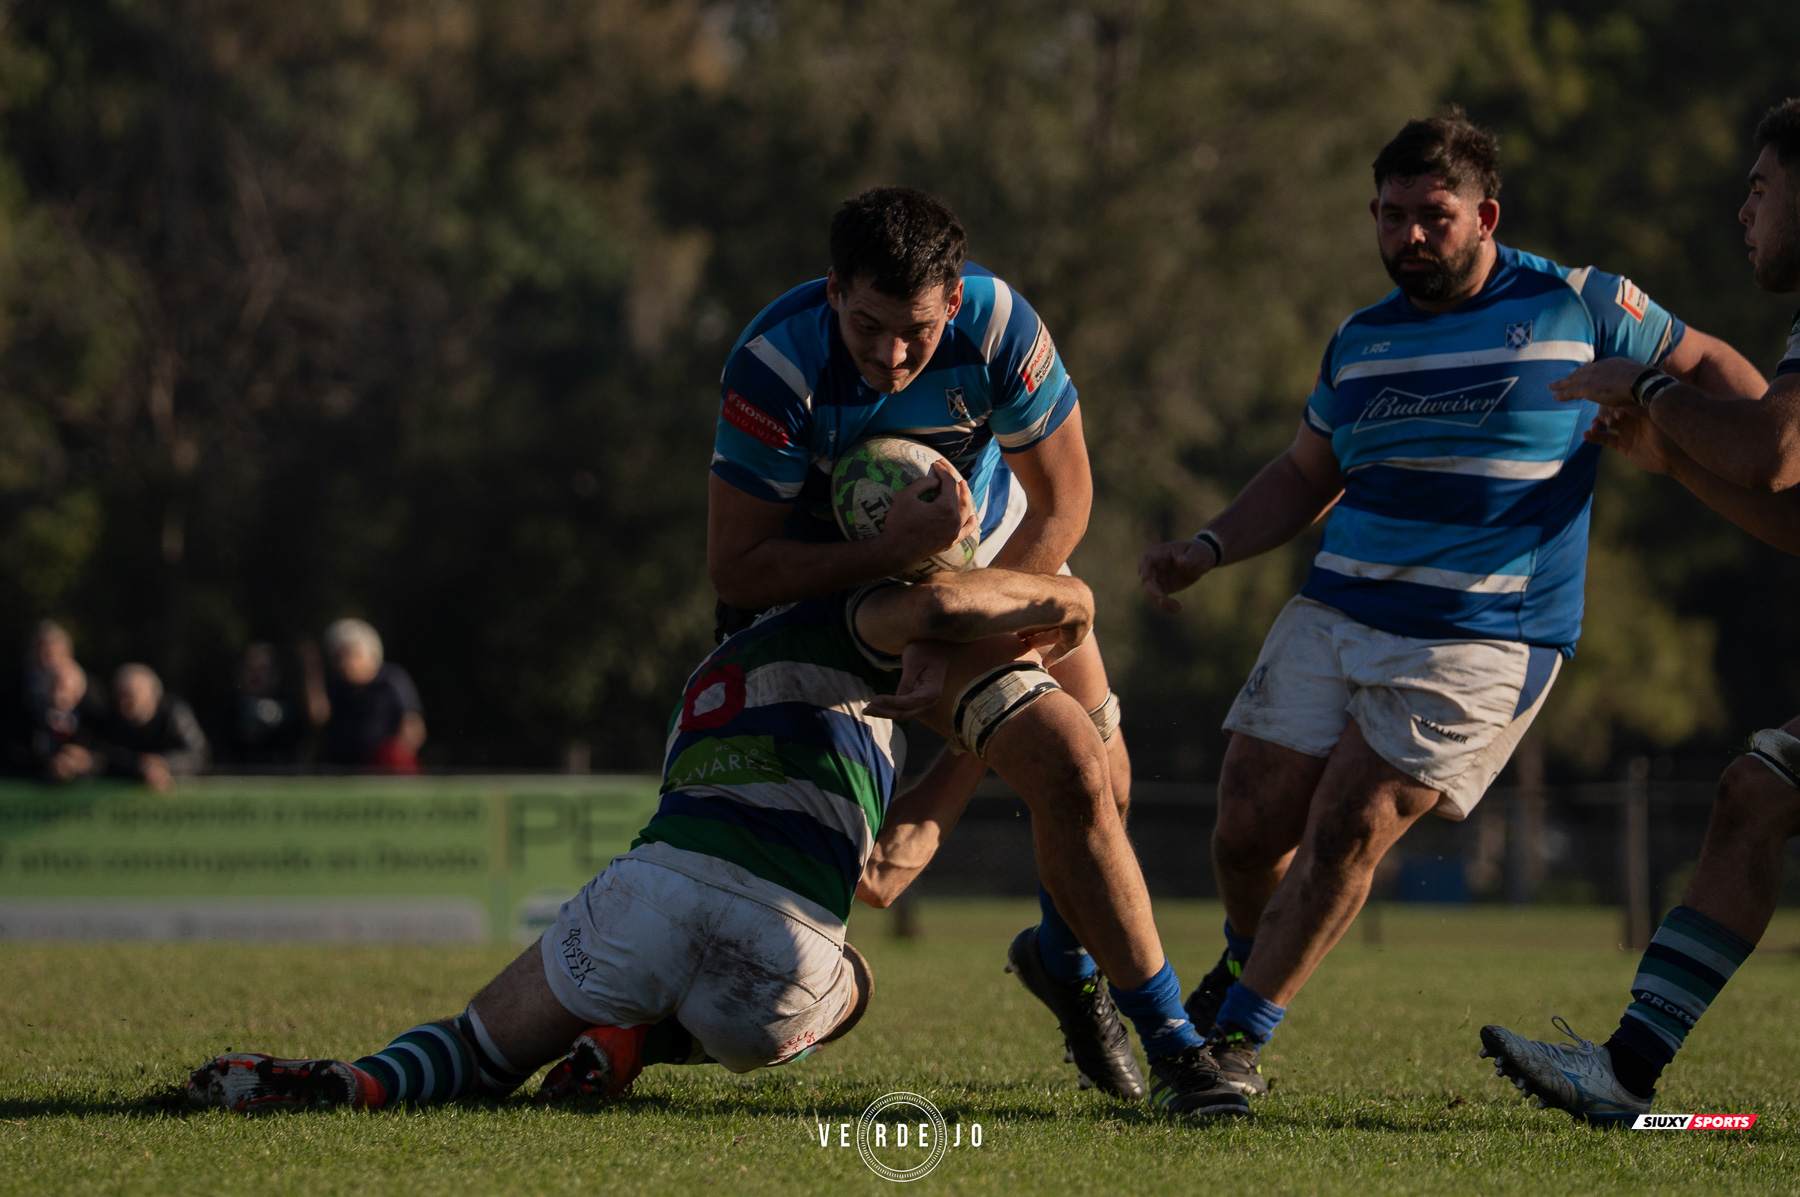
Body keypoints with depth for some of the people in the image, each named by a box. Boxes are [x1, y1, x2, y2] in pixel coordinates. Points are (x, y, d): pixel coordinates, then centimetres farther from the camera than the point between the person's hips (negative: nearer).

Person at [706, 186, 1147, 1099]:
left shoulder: (1000, 327, -32)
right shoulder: (775, 367, -37)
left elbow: (1060, 503, -20)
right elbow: (733, 567, -32)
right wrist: (889, 553, -45)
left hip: (986, 540, 2)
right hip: (821, 566, -1)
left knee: (1094, 767, -6)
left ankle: (1067, 964, 23)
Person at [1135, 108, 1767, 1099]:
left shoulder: (1576, 306, -1)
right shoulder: (1361, 341, 13)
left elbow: (1705, 365, 12)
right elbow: (1304, 479, 24)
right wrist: (1206, 551, 11)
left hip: (1484, 637, -5)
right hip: (1336, 611, 5)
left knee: (1350, 826, -17)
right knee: (1249, 827, -2)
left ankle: (1239, 1032, -1)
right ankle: (1250, 962, 32)